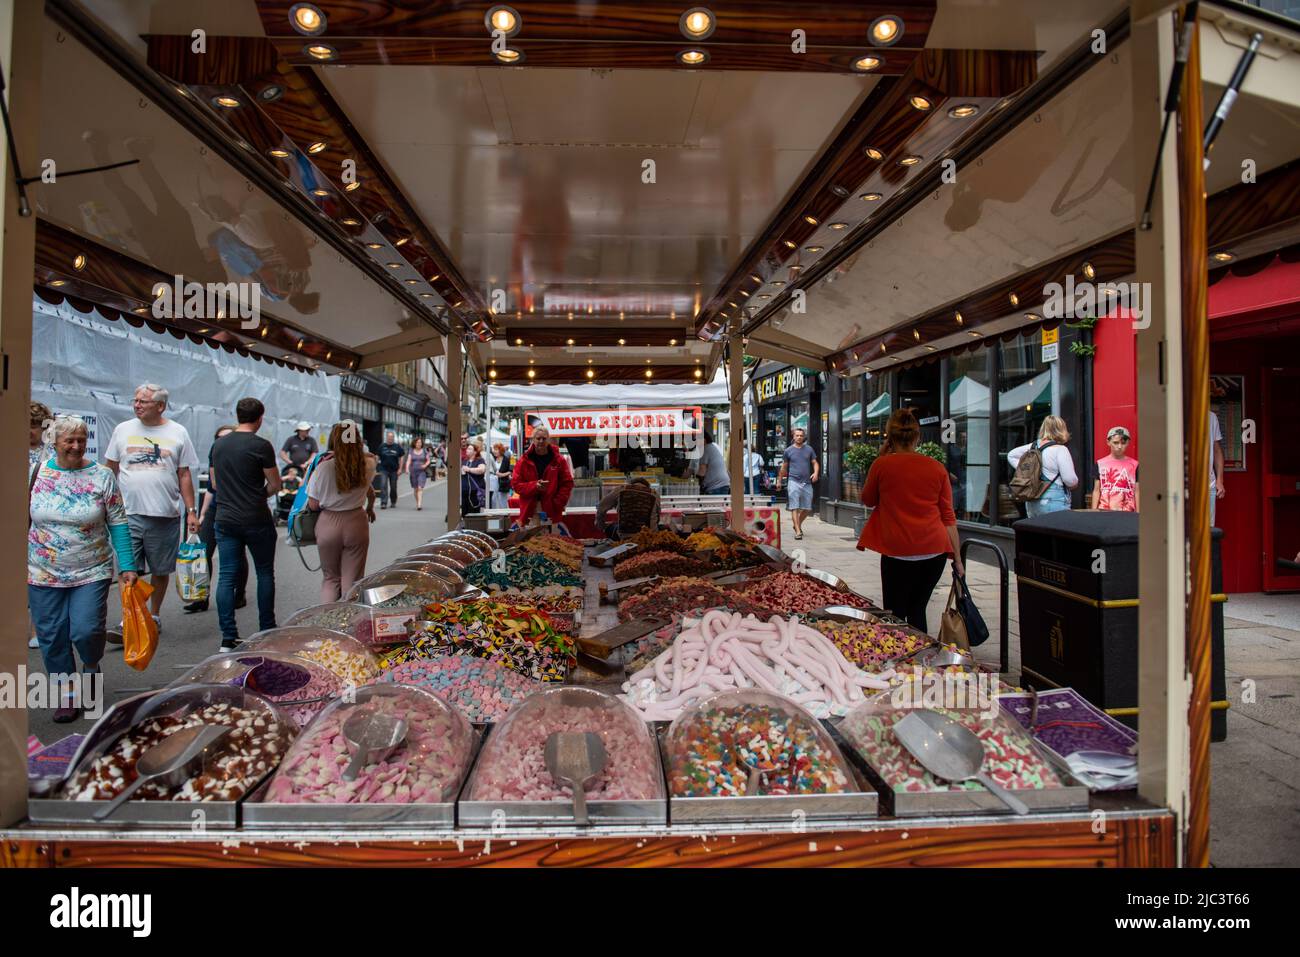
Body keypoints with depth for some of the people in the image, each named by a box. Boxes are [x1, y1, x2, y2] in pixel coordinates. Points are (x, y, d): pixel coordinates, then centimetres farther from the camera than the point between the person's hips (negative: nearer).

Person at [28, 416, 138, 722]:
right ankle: (67, 693, 23)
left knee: (86, 630, -8)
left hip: (92, 572, -2)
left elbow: (118, 523, -3)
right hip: (44, 574, 2)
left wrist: (127, 566, -8)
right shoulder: (36, 472, 0)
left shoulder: (102, 476, -5)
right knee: (52, 637, 6)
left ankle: (92, 666, 25)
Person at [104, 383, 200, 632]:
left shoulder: (177, 433, 4)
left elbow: (185, 475, 5)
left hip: (165, 515, 0)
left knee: (161, 570, 10)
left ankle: (154, 616, 24)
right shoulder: (123, 430, 7)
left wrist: (191, 511, 1)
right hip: (128, 513, 0)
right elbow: (110, 470, 13)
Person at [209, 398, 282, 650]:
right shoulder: (261, 446, -11)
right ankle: (267, 630, 16)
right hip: (256, 520, -5)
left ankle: (228, 637, 5)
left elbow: (214, 482, 16)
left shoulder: (219, 444, 7)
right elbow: (275, 484, -8)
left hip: (225, 519, 5)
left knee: (226, 577, 6)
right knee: (265, 573, 10)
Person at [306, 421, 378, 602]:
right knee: (352, 581, 8)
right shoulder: (367, 465, -6)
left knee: (330, 579, 16)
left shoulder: (324, 467, -13)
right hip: (357, 523, 1)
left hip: (328, 524, -1)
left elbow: (313, 505, -5)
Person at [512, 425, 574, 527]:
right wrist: (534, 486, -16)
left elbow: (567, 483, 4)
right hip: (529, 512, 0)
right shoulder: (524, 460, 4)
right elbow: (516, 484, 2)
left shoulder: (558, 460, 4)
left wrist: (558, 504, -8)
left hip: (552, 513, 0)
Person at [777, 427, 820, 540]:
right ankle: (798, 531, -9)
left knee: (807, 508, 9)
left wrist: (816, 473, -10)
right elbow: (784, 467, 13)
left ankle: (798, 525, 32)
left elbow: (815, 463, 10)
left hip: (807, 482, 3)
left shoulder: (809, 449, 9)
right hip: (794, 481, -3)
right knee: (794, 508, -9)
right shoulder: (788, 450, 5)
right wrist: (779, 481, 16)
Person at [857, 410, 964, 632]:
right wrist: (957, 559, 11)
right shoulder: (937, 468, 4)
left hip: (898, 551, -4)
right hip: (935, 550, 4)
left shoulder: (882, 464, -4)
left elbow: (868, 501, 12)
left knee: (895, 616, 5)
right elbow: (948, 517, 6)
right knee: (917, 610, 17)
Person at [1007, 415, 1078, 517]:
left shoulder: (1034, 446, 8)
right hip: (1054, 502, -7)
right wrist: (1074, 485, 6)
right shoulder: (1060, 449, -11)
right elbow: (1070, 480, -16)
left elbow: (1011, 455, 23)